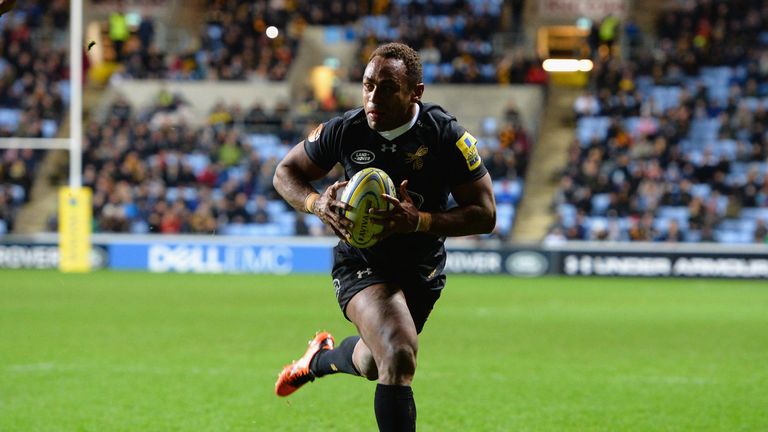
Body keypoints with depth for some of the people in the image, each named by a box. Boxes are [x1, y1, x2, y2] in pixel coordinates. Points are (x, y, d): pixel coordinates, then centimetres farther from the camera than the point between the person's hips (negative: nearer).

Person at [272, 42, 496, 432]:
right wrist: (318, 204, -22)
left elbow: (484, 214, -17)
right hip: (360, 263, -3)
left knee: (374, 364, 24)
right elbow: (286, 173, 0)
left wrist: (418, 221, -32)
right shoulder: (345, 130, -15)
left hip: (422, 270, 3)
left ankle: (320, 358, 59)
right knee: (398, 358, -28)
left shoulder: (447, 136, -19)